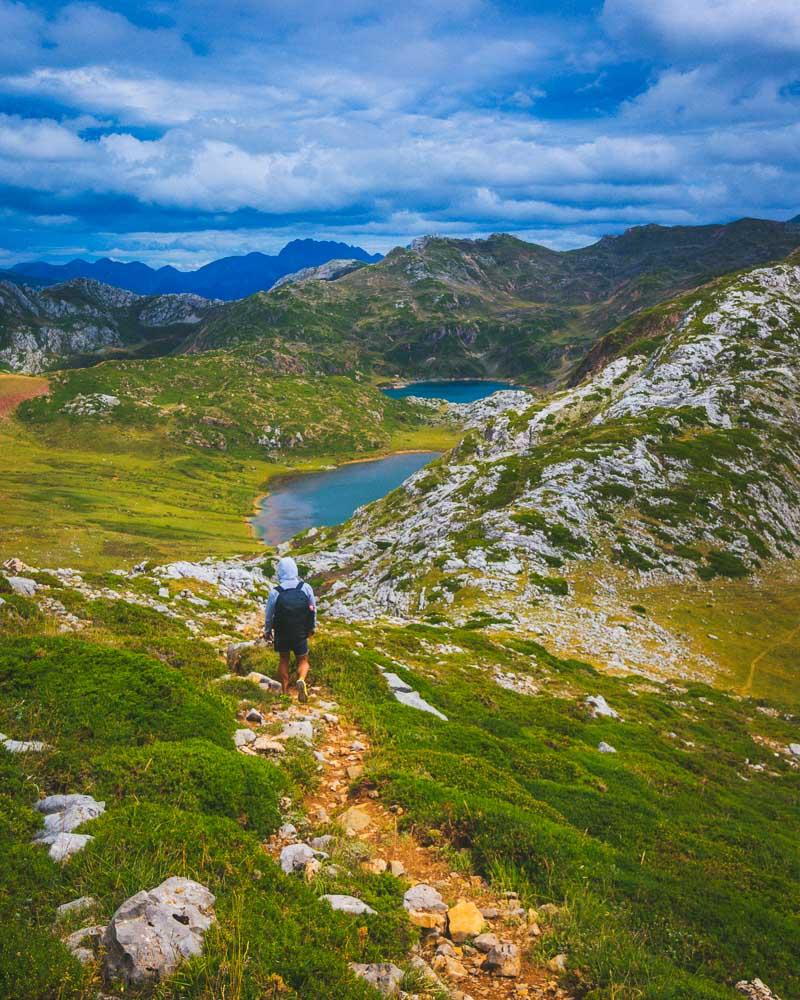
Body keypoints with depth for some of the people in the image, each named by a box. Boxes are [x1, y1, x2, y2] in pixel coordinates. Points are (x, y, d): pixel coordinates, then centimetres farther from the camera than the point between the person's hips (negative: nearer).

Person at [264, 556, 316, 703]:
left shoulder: (274, 592, -14)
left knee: (283, 660, 21)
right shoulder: (306, 588, -11)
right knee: (303, 661, 14)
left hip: (281, 634, 0)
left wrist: (267, 631, 17)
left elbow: (268, 614, -2)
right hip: (301, 634, 0)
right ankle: (301, 680, -16)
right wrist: (312, 627, 17)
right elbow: (313, 610, -1)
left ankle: (285, 692, 25)